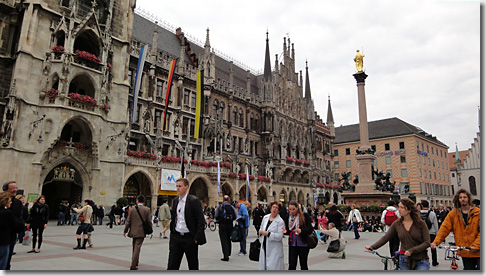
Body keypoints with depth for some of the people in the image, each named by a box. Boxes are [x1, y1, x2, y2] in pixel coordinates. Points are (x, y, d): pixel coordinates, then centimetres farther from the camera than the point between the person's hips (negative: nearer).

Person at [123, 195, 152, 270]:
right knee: (137, 248, 0)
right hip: (141, 232, -3)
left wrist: (125, 231, 9)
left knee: (134, 248, 19)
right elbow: (149, 222, -6)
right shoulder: (147, 210, -7)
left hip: (133, 232, 3)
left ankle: (135, 262, 32)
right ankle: (133, 265, -4)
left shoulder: (132, 209, -3)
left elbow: (128, 221, 0)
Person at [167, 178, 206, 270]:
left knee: (193, 265, 10)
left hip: (190, 238, -5)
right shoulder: (175, 200, 9)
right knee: (172, 266, 4)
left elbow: (200, 221, -12)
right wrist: (172, 233, 11)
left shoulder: (194, 201, -11)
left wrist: (197, 238, -16)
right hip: (176, 237, 5)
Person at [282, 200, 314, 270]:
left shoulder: (305, 216, -7)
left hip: (303, 244, -3)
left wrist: (301, 230, -28)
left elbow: (310, 228, -12)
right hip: (292, 244, 3)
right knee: (291, 265, 0)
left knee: (303, 265, 10)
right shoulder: (288, 217, 5)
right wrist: (285, 231, -9)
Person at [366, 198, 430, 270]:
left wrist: (411, 250, -20)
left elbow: (427, 242, -8)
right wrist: (372, 247, -13)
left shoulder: (420, 223, -6)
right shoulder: (396, 224, 1)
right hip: (405, 261, 3)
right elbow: (385, 238, 0)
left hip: (421, 262, -2)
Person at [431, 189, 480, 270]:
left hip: (478, 252, -1)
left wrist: (476, 245, -16)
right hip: (464, 251, 2)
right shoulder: (453, 213, 2)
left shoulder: (477, 212, -2)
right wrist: (436, 242, -14)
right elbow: (444, 228, -3)